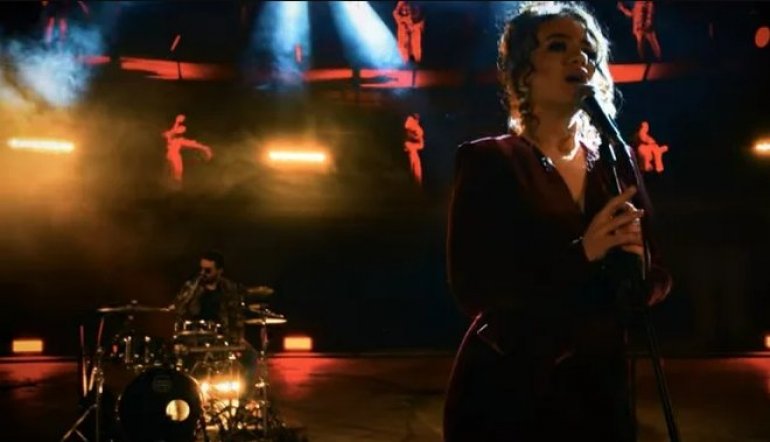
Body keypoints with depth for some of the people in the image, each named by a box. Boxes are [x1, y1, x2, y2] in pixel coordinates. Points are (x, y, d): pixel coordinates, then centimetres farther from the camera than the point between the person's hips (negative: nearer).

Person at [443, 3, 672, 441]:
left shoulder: (615, 166, 6)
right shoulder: (487, 161, -9)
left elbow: (658, 278, 7)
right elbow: (472, 288, -17)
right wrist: (580, 255, -25)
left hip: (600, 387, 5)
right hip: (505, 392, -5)